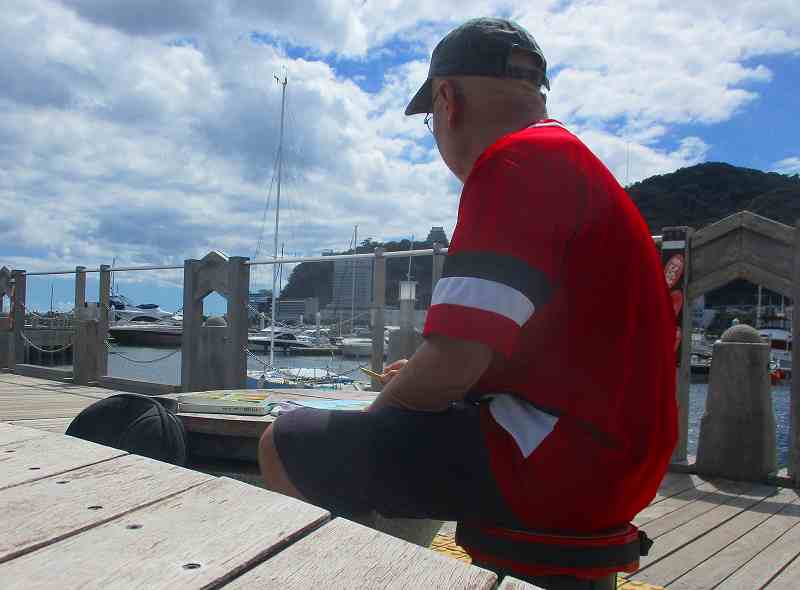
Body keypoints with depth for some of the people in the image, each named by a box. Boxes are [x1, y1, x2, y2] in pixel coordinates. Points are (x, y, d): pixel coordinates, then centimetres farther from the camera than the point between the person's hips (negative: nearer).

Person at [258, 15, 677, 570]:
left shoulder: (515, 163, -15)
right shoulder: (572, 160, 18)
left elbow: (451, 368, -22)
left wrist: (383, 404, -2)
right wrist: (416, 375, 22)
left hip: (557, 465, -11)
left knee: (286, 445, -6)